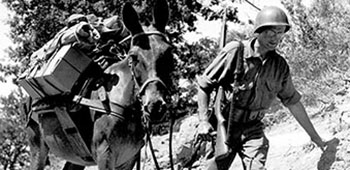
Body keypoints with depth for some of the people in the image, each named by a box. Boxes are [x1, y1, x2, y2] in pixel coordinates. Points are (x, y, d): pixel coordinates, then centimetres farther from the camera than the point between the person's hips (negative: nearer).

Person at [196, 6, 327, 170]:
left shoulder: (280, 66, -1)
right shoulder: (235, 51, -14)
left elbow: (293, 102, 10)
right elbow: (204, 85, -9)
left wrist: (315, 136, 14)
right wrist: (204, 121, -18)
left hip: (253, 131, 3)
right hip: (224, 127, -3)